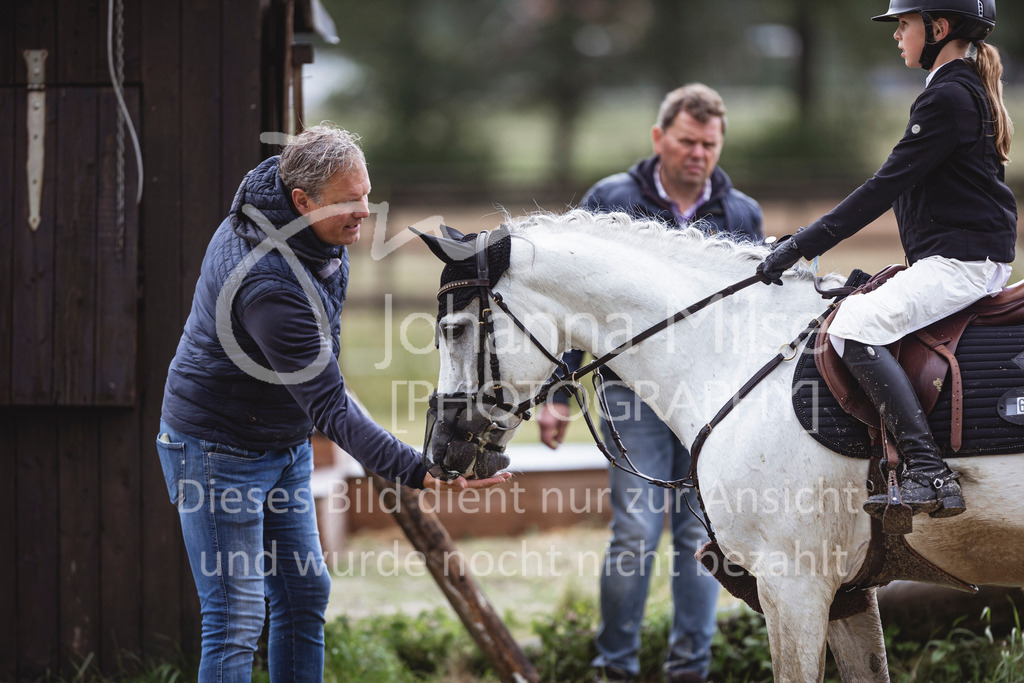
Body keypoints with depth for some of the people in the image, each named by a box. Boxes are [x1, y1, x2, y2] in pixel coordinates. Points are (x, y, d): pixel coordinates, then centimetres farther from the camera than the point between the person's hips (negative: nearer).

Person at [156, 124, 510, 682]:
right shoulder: (269, 285, -35)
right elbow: (330, 409, -34)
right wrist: (415, 472, -40)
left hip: (287, 444, 10)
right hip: (220, 450, -10)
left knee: (305, 594, 12)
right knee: (236, 621, -10)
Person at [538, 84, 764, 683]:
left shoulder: (743, 216, 10)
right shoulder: (611, 202, 1)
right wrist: (557, 394, -1)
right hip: (634, 394, -3)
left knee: (702, 537, 5)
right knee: (636, 533, -7)